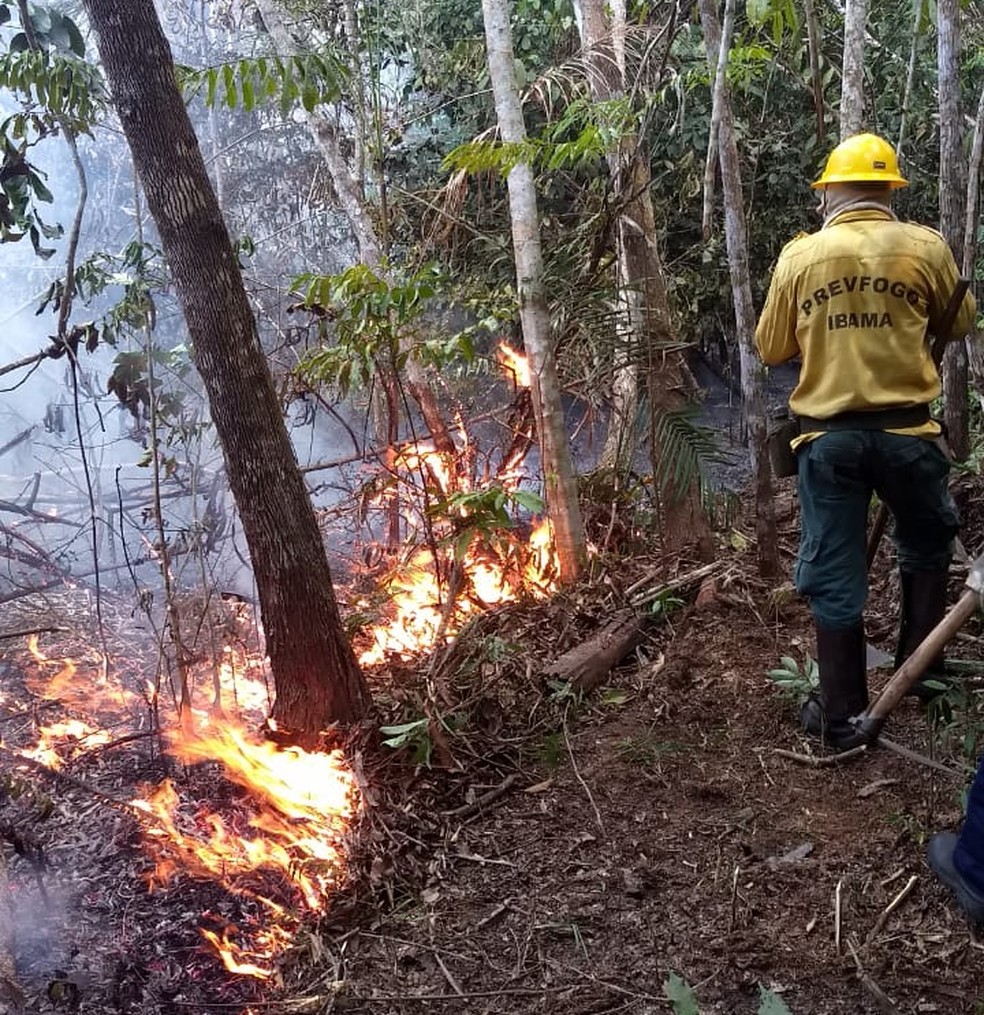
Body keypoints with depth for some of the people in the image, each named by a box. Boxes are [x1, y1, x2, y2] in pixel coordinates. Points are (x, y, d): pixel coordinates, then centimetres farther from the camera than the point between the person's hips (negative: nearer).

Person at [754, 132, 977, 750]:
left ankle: (842, 717, 14)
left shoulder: (799, 255, 0)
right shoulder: (925, 247, -1)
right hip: (906, 431, 0)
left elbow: (771, 350, 8)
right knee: (927, 547, 26)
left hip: (828, 437, 0)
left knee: (835, 579, 7)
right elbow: (962, 324, 15)